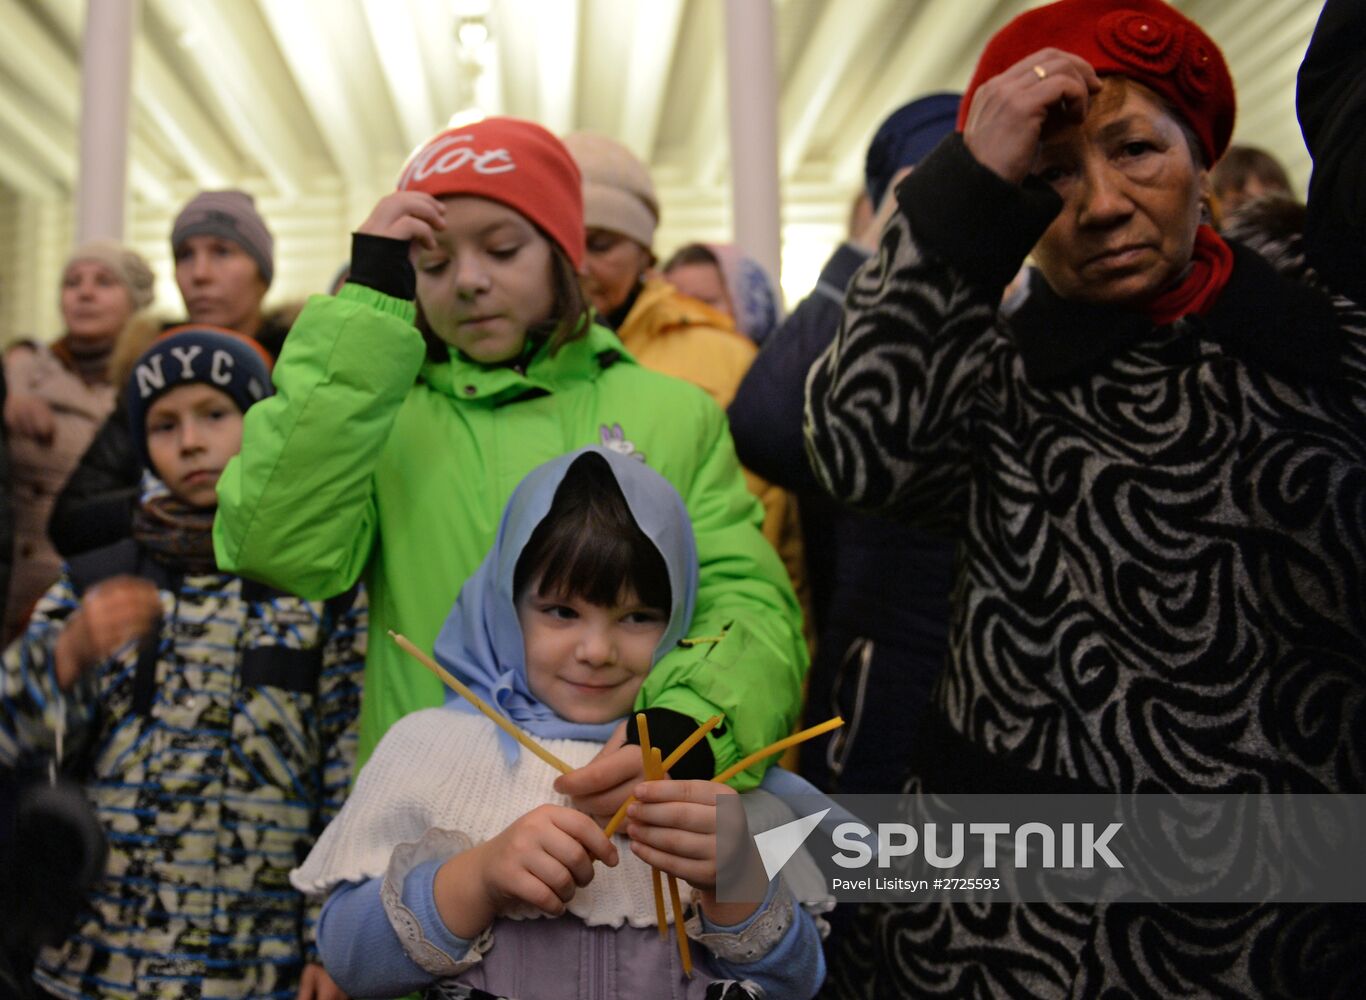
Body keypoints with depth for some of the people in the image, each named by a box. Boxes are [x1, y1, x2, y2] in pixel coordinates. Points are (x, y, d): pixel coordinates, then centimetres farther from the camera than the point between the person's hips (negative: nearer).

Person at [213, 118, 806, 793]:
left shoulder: (677, 414, 12)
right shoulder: (375, 414, 10)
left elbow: (748, 600, 2)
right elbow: (274, 549, -8)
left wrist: (688, 730, -20)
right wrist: (368, 304, -5)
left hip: (631, 818, 1)